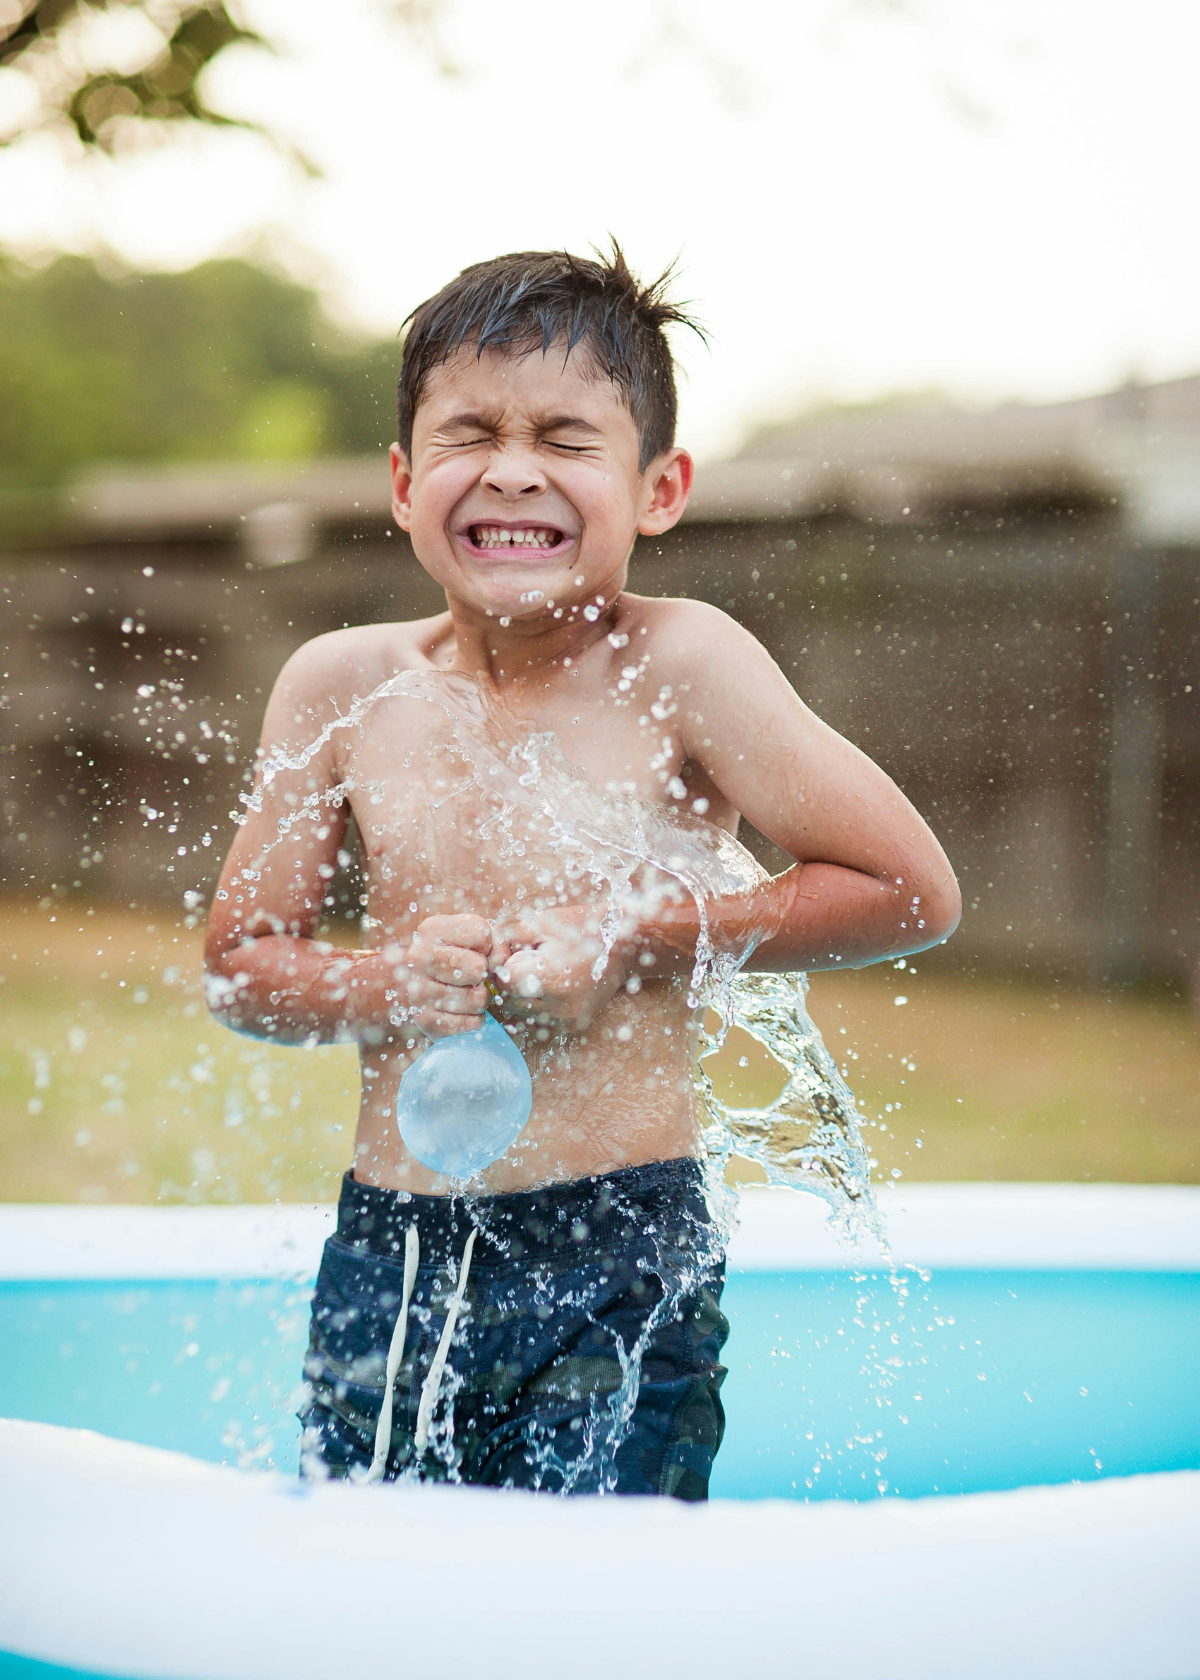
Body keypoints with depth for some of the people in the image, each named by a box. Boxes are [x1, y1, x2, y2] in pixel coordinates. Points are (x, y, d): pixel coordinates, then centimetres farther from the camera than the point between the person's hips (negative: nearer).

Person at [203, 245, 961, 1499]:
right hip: (384, 1259, 3)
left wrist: (634, 937, -11)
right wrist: (386, 983, -11)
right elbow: (239, 962, 10)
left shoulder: (679, 668, -9)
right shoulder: (342, 689, 1)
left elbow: (912, 891, -8)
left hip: (620, 1266, -3)